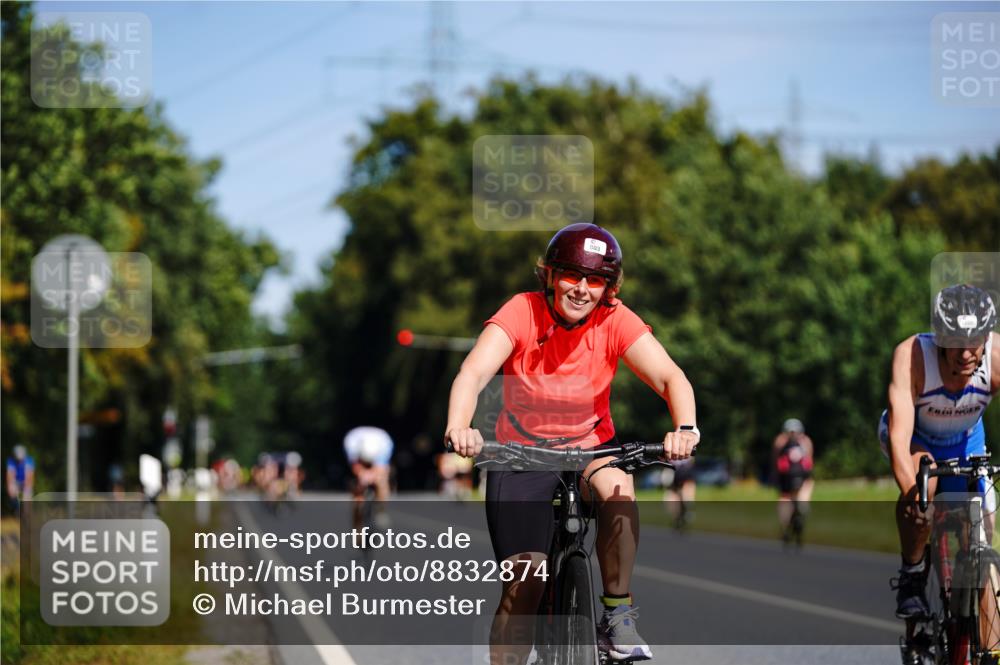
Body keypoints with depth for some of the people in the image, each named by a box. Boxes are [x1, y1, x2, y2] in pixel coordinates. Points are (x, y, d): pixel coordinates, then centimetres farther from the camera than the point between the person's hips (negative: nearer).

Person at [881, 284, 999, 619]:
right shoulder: (911, 355, -39)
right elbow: (900, 435, -45)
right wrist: (912, 494, -60)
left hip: (965, 441, 3)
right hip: (914, 436, -3)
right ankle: (911, 575, -12)